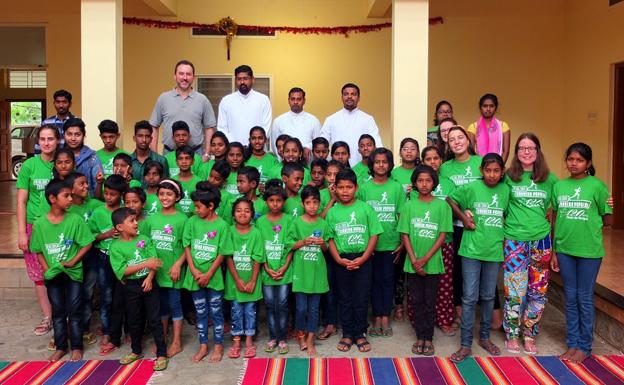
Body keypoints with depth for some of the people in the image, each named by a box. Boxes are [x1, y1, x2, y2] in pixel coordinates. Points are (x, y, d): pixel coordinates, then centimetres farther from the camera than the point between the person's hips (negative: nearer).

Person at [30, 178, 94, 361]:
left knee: (74, 311, 5)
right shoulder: (39, 224, -7)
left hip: (73, 272, -2)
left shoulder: (75, 219, -11)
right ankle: (61, 347, 25)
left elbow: (87, 244, -7)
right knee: (58, 312, 13)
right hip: (53, 274, 2)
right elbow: (38, 251, 3)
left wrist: (73, 261, -13)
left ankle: (77, 347, 18)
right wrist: (46, 269, -8)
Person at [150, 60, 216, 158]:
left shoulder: (202, 100, 3)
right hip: (169, 153, 0)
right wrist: (154, 155, 0)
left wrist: (206, 154, -2)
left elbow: (209, 128, 5)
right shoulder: (163, 98, 5)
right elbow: (154, 128, 6)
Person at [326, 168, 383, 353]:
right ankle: (347, 334, 22)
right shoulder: (332, 212, 2)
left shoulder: (365, 208, -2)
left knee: (362, 298, 4)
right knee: (345, 299, 10)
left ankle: (360, 334, 19)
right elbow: (330, 239, 3)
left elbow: (374, 235, -3)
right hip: (342, 261, 1)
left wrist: (363, 258, -11)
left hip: (363, 260, -1)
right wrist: (339, 259, -10)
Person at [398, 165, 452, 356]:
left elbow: (442, 235, -5)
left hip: (433, 263, -1)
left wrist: (425, 258, -12)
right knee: (416, 301, 8)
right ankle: (420, 337, 20)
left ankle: (428, 338, 17)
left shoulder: (442, 205, -3)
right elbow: (404, 235, 0)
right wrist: (414, 260, -9)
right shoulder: (409, 205, 1)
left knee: (430, 301, 7)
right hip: (413, 264, 1)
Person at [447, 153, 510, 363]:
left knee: (488, 297, 14)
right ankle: (466, 344, 7)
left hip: (494, 251, 3)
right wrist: (463, 217, -4)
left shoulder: (506, 191, 2)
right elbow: (450, 199, 6)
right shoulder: (471, 188, -5)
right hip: (471, 251, -3)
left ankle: (485, 337, 31)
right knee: (470, 298, 0)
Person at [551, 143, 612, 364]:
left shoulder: (597, 186, -6)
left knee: (585, 298, 6)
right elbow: (555, 220, 8)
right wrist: (553, 251, 8)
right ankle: (572, 343, 24)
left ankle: (584, 346, 19)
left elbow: (607, 219, 1)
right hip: (564, 249, 3)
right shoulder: (559, 186, 5)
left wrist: (587, 228, -7)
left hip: (589, 250, -3)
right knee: (570, 298, 12)